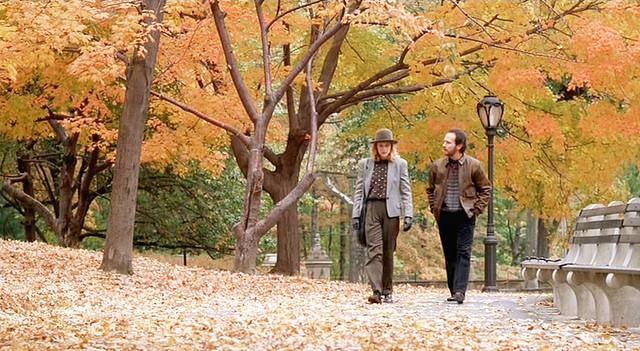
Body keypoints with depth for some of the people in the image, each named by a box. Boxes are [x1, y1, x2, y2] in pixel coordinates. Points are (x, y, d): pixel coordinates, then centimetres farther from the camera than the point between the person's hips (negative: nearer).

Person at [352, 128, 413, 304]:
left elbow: (406, 192, 5)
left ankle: (387, 291, 14)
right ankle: (376, 291, -19)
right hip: (371, 209, 0)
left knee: (388, 252, 5)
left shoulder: (400, 164, 8)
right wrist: (356, 214, 3)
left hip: (390, 210, 0)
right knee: (374, 250, -11)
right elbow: (359, 191, 11)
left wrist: (408, 215, -5)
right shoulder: (364, 164, 12)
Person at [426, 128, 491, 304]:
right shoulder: (437, 165, 5)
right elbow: (430, 189, 19)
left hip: (465, 216, -3)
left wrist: (476, 209, -2)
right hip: (444, 216, 3)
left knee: (463, 253, -10)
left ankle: (460, 291, -16)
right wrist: (434, 208, 9)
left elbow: (485, 189, 6)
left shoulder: (473, 165, -3)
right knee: (449, 255, 7)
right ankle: (454, 291, 15)